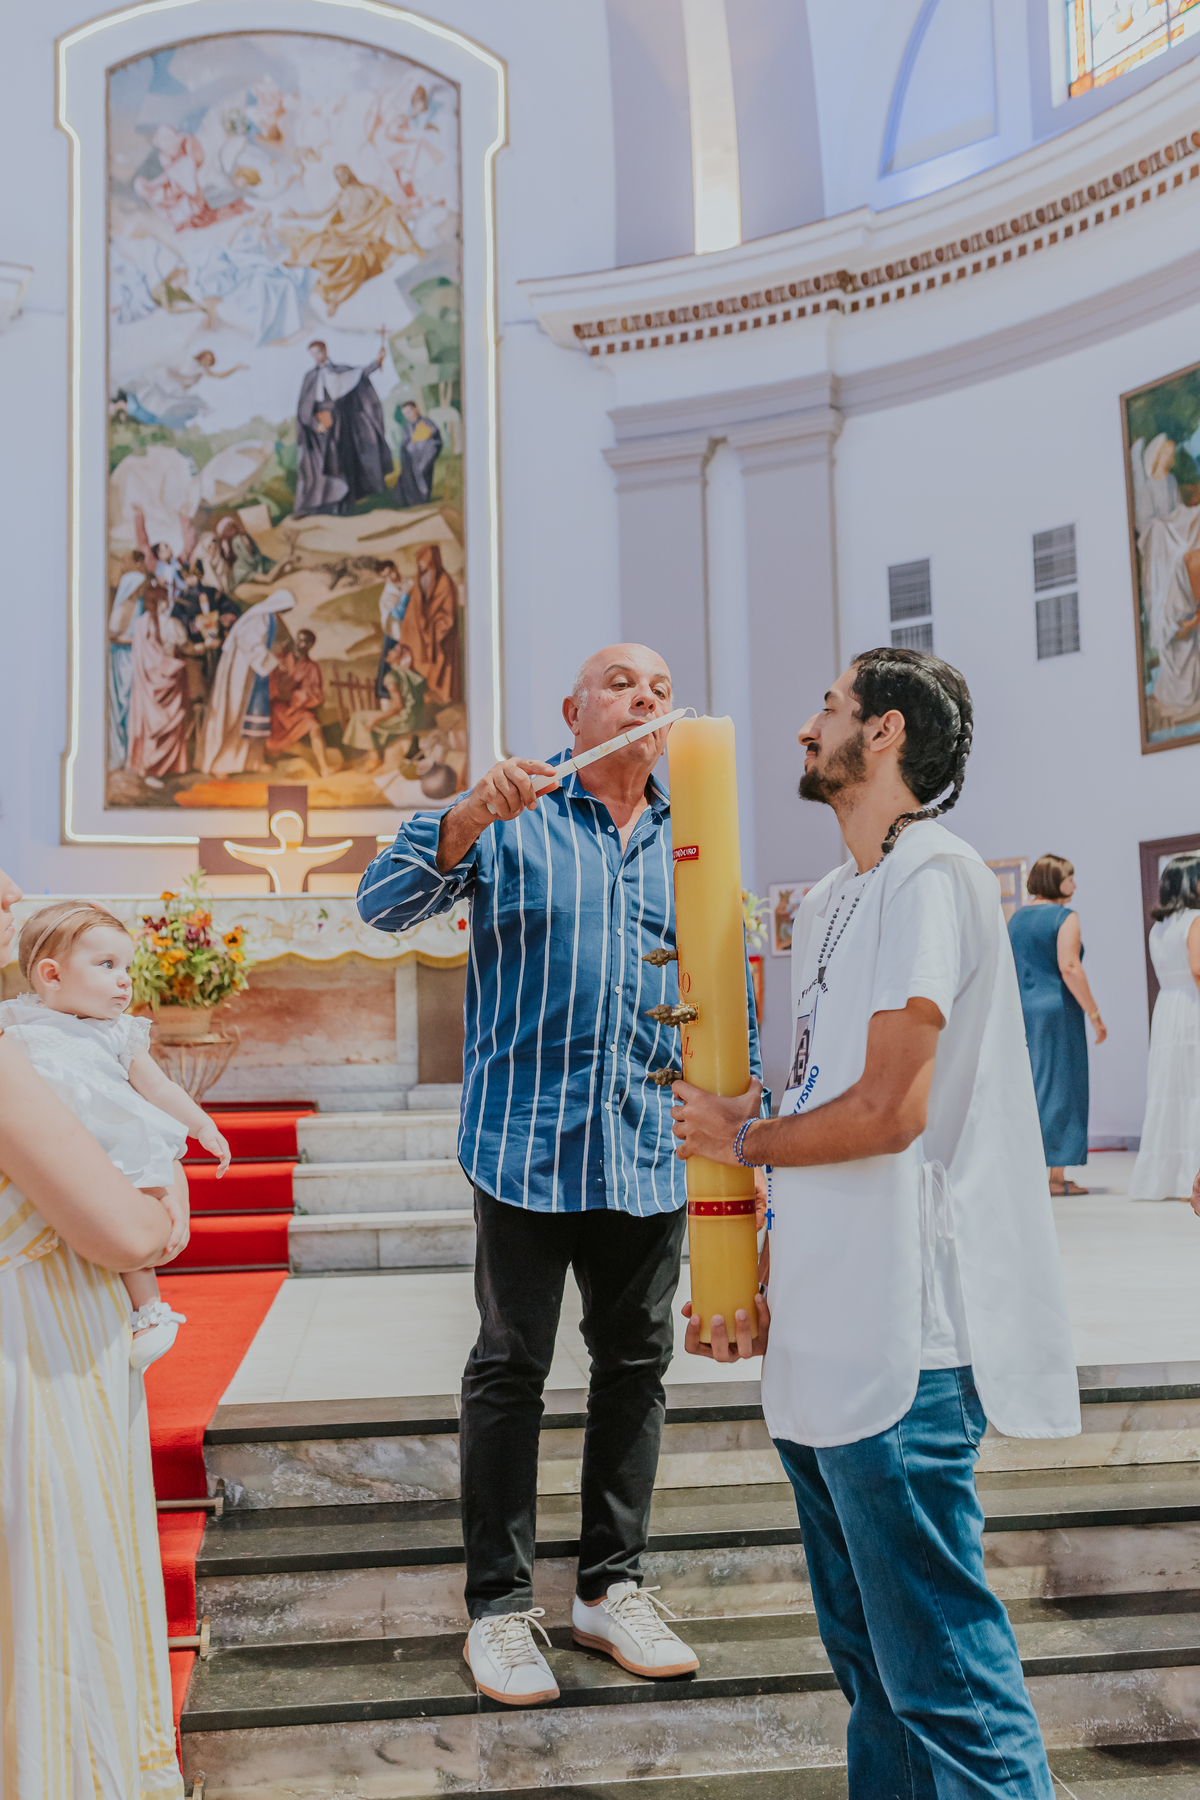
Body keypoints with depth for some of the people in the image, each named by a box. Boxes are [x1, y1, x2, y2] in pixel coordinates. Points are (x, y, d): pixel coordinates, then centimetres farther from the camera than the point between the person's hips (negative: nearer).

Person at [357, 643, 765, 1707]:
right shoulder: (515, 820, 0)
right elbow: (384, 906, -11)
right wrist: (468, 818, -27)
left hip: (653, 1152, 4)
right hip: (529, 1142, -4)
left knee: (636, 1367, 12)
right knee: (511, 1370, 3)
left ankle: (611, 1587, 27)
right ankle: (499, 1606, 16)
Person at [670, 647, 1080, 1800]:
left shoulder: (932, 878, -12)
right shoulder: (830, 902, 16)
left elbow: (886, 1110, -20)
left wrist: (739, 1139, -3)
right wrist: (764, 1293, 13)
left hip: (901, 1349, -9)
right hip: (822, 1341, 10)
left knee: (941, 1672, -1)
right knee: (866, 1658, 20)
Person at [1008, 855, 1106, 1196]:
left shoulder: (1016, 918, 13)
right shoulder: (1064, 917, -8)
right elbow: (1069, 968, -18)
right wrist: (1095, 1014, -14)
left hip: (1020, 1013, 7)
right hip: (1056, 1011, -7)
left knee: (1027, 1091, 10)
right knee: (1058, 1088, -3)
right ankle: (1055, 1173, -3)